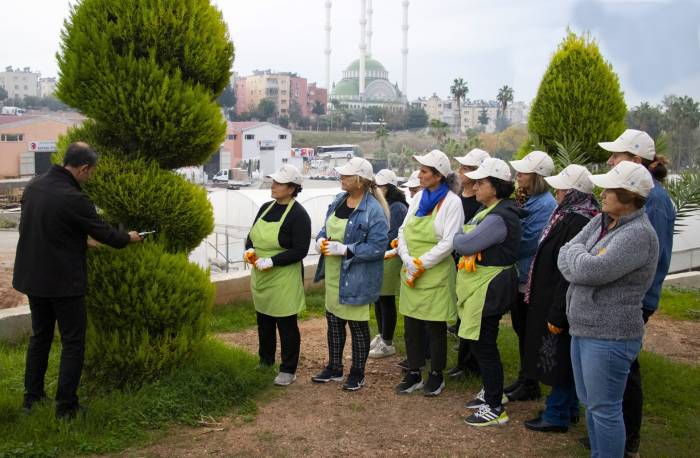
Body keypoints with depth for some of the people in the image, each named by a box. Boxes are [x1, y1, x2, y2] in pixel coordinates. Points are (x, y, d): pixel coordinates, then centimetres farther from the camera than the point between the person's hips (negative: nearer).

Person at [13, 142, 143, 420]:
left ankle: (32, 398, 28)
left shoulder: (33, 187, 2)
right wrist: (128, 238, 9)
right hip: (64, 282, -8)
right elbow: (104, 233, -12)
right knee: (73, 343, 4)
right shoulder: (73, 198, -23)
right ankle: (66, 407, 8)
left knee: (40, 337, 20)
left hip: (32, 278, 8)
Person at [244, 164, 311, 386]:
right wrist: (249, 250, -6)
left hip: (284, 280, -7)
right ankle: (265, 362, 35)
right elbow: (252, 236, 16)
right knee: (264, 322, 18)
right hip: (261, 278, 7)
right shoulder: (266, 207, 8)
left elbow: (300, 251, -19)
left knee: (286, 325, 4)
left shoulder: (298, 214, -15)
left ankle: (288, 370, 18)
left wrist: (271, 261, -23)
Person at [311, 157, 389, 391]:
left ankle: (357, 373, 25)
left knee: (357, 325, 7)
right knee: (333, 321, 18)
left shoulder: (373, 210, -19)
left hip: (356, 278, -8)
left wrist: (344, 249, -25)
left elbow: (377, 247, -22)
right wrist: (321, 240, -5)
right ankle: (334, 368, 36)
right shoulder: (338, 200, 5)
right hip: (333, 275, 8)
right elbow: (326, 228, 18)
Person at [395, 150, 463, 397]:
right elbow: (403, 231, 7)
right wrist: (408, 261, -9)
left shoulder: (451, 201, -10)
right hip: (410, 274, 6)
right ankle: (414, 374, 24)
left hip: (436, 274, -6)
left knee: (436, 327, 7)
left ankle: (436, 375, 22)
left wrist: (421, 264, -15)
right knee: (411, 326, 11)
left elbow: (449, 242, -16)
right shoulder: (418, 198, 8)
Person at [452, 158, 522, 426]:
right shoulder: (488, 211, 12)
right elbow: (467, 241, 8)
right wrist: (471, 248, -15)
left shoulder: (499, 218, -22)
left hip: (490, 287, -10)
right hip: (480, 284, 10)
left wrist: (457, 236, -2)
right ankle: (492, 392, 35)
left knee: (483, 345, -2)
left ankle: (495, 409, 9)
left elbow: (464, 244, -23)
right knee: (481, 342, 19)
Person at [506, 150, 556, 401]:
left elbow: (528, 242, -21)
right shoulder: (525, 200, 9)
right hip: (520, 276, 9)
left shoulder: (545, 205, -18)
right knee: (521, 329, 17)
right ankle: (524, 378, 31)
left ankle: (530, 385, 16)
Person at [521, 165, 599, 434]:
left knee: (557, 358, 3)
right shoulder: (570, 215, 8)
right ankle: (569, 409, 33)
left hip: (560, 304, -10)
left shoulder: (576, 222, -24)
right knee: (565, 358, 19)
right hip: (554, 300, 10)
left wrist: (557, 313, -23)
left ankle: (556, 415, 17)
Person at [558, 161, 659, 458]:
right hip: (583, 329, 9)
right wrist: (582, 264, -15)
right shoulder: (600, 221, 8)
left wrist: (576, 252, -7)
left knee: (604, 409, 2)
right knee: (591, 404, 20)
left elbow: (590, 270, -26)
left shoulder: (639, 234, -19)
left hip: (609, 336, -9)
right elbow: (564, 259, 4)